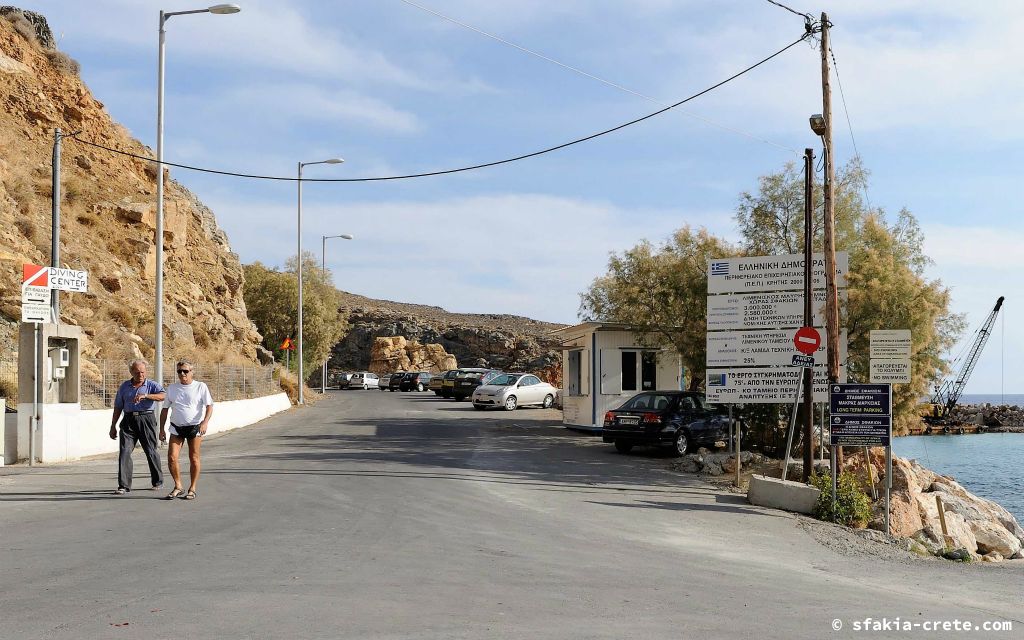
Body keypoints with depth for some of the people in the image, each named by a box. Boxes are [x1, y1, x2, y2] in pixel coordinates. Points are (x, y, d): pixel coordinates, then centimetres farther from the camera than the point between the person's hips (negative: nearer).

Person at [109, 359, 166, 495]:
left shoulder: (152, 385, 4)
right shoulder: (124, 386, 14)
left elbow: (163, 396, -16)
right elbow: (118, 407, 17)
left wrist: (145, 396, -29)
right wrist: (113, 426, 14)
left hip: (146, 419, -2)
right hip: (128, 421, 2)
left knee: (151, 451, 3)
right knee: (124, 451, -8)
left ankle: (158, 481, 21)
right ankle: (124, 485, -7)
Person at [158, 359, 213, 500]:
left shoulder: (201, 387, -2)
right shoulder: (171, 388, 8)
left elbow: (209, 406, -7)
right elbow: (165, 409, 14)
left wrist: (205, 422, -24)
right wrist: (161, 429, 8)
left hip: (195, 427, -3)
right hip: (176, 427, 3)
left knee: (194, 459, 2)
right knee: (171, 458, -7)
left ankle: (192, 489, 13)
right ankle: (178, 487, 10)